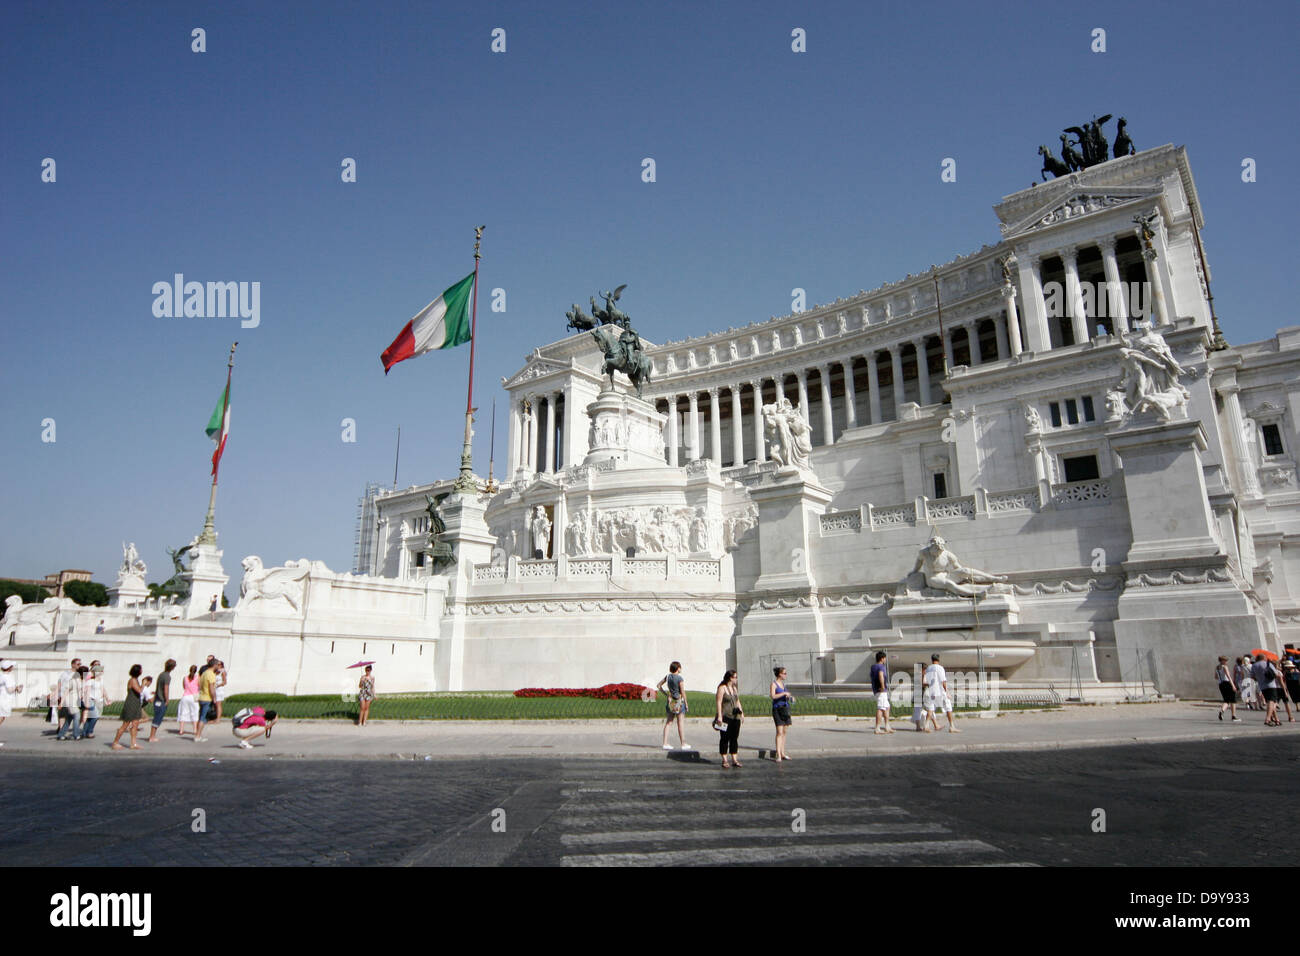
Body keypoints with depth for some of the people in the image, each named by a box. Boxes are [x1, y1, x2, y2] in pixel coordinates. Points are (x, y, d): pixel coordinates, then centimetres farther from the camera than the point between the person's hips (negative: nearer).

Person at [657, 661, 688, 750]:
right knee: (681, 723, 3)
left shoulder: (668, 676, 3)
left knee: (668, 722, 10)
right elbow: (683, 692, -16)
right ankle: (683, 744, 9)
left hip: (670, 702, 6)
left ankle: (665, 743, 8)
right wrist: (686, 703, -6)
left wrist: (666, 693, 12)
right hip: (679, 701, -6)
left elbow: (658, 685, 10)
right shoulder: (680, 678, -16)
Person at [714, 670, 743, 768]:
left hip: (735, 717, 7)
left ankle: (734, 760, 13)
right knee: (724, 739, -1)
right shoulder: (722, 688, -7)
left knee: (734, 738, 7)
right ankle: (724, 760, 5)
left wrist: (741, 712, 13)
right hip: (725, 717, -7)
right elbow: (719, 702, -12)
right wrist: (719, 716, -18)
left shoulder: (735, 688, 15)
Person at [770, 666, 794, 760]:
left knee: (784, 732, 8)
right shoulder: (774, 684, -7)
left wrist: (790, 697, 7)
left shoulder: (783, 683, 15)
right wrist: (784, 693, -19)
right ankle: (778, 754, -13)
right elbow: (773, 696, -21)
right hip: (777, 709, -8)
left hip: (785, 708, 8)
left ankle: (782, 753, 14)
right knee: (779, 732, -13)